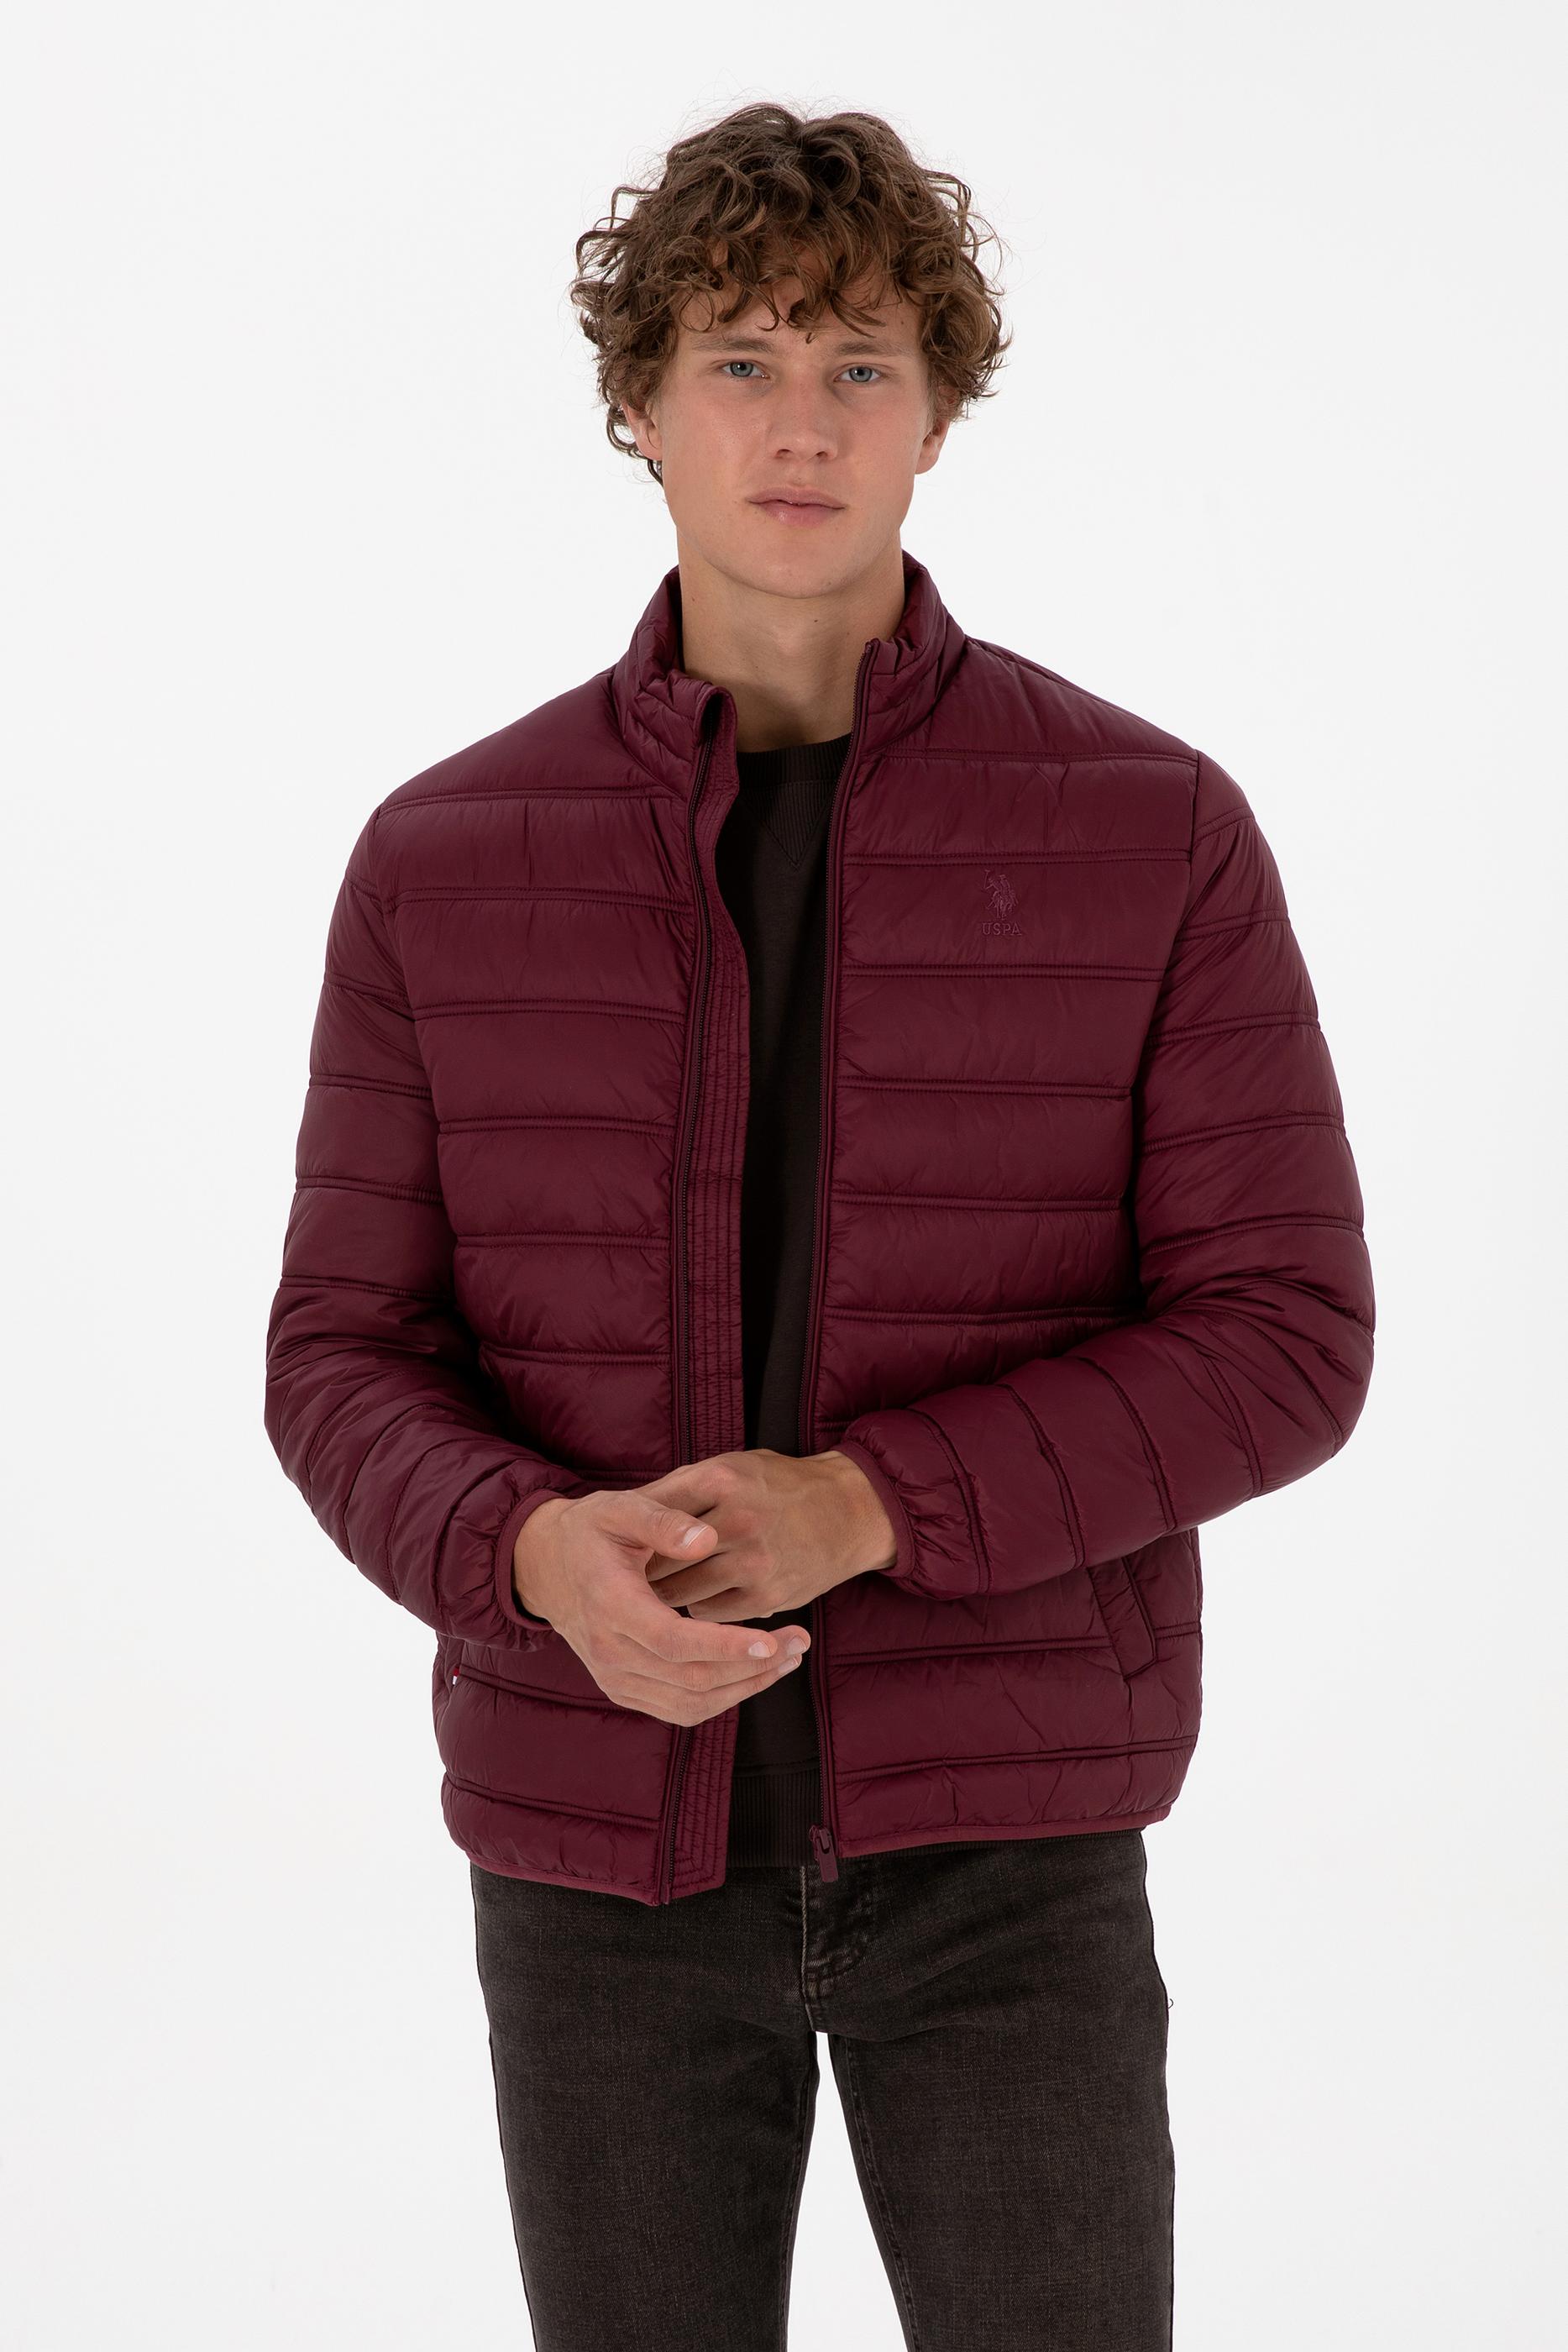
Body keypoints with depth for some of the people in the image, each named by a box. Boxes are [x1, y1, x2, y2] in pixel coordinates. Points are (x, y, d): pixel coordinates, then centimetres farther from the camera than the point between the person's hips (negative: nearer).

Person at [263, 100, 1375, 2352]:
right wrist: (541, 1557, -25)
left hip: (1000, 1834, -1)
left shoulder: (1159, 835, -7)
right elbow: (353, 1367, 0)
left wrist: (859, 1509, -23)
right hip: (603, 1839, 2)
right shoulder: (444, 863, -2)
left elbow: (1279, 1343, -9)